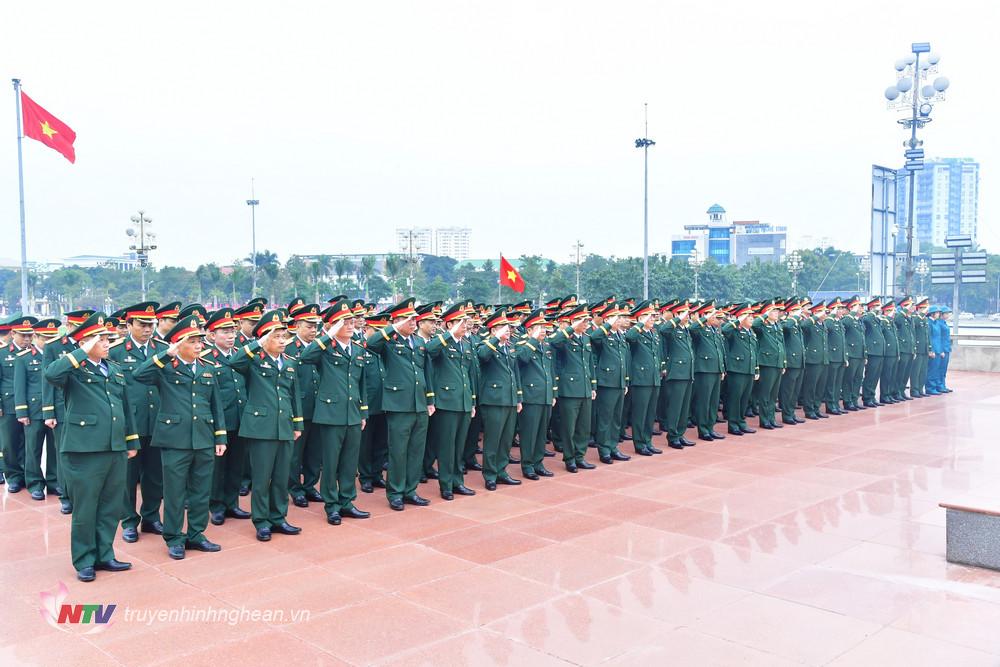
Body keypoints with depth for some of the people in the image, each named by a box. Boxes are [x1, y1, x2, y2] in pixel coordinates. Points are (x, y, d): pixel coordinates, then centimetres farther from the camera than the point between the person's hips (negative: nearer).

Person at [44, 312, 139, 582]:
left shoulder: (115, 369, 14)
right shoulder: (74, 369, -5)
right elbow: (51, 374, -29)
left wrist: (132, 441, 19)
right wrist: (83, 353, -22)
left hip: (116, 449, 6)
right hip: (84, 449, -6)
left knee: (111, 507, 13)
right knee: (85, 508, 5)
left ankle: (104, 555, 26)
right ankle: (84, 561, 18)